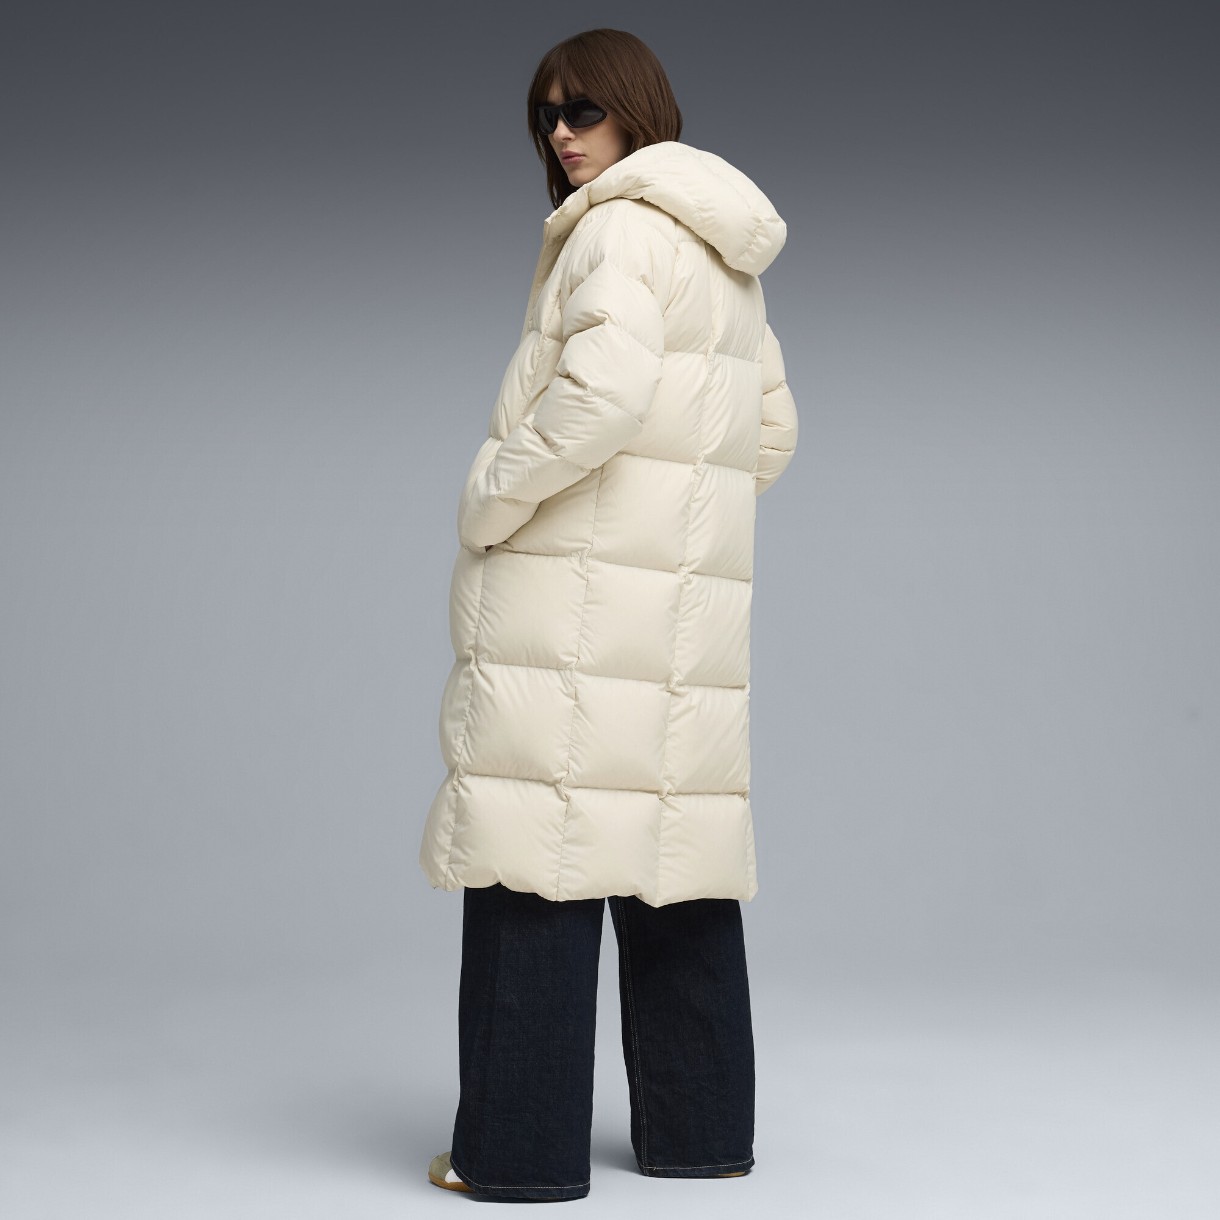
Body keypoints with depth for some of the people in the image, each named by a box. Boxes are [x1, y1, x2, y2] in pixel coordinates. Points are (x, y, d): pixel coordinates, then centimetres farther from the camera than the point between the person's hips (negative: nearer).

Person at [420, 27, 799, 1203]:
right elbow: (770, 429, 25)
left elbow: (606, 382, -22)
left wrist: (492, 497, -13)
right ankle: (699, 1125, 17)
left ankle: (520, 1142, -4)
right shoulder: (726, 256, 21)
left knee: (538, 845, -7)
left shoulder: (622, 225, -7)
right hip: (692, 589, 9)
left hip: (580, 583, -9)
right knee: (671, 832, 11)